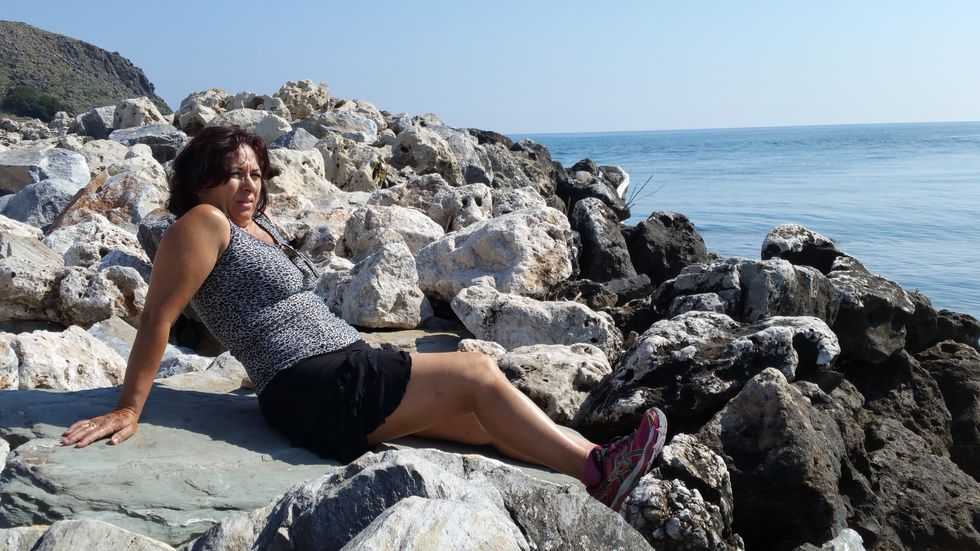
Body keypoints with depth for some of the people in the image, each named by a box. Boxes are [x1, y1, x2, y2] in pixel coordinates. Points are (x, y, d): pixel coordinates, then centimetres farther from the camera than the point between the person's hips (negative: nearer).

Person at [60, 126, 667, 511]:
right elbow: (158, 318, -11)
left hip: (353, 368, 9)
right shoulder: (203, 225, -7)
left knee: (484, 419, 2)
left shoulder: (259, 224, 19)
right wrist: (129, 410, -13)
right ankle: (596, 470, -8)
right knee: (480, 373, -13)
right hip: (315, 390, -9)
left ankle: (594, 465, 5)